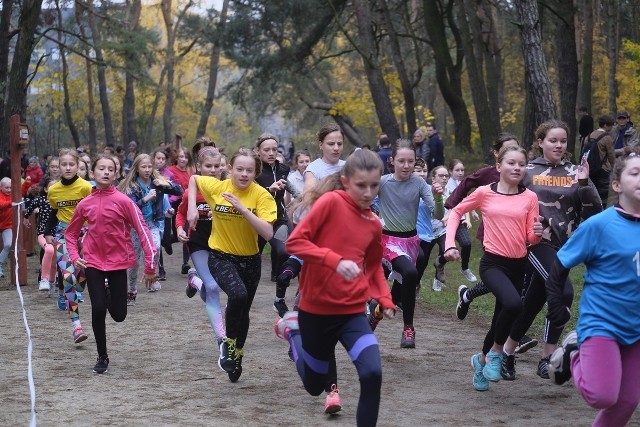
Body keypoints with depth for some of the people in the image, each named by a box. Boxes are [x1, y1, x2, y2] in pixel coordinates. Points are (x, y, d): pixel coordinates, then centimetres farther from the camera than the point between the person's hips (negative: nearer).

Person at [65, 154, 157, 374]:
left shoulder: (123, 201, -11)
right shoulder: (85, 204, -1)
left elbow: (142, 231, -10)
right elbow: (71, 233, 15)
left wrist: (150, 265, -13)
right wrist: (74, 257, -1)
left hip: (118, 262, -1)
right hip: (93, 262, 1)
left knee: (118, 315, 2)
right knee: (98, 309, -11)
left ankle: (109, 291, 38)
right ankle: (102, 357, 7)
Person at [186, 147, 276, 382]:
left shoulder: (262, 196, -15)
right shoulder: (216, 187, -11)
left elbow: (268, 233, -26)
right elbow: (193, 179, 10)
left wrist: (242, 208, -33)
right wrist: (192, 207, -1)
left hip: (250, 259, 2)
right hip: (221, 257, -2)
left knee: (243, 311, 15)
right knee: (238, 294, -30)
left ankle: (237, 355, 41)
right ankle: (228, 344, -6)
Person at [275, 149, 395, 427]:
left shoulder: (373, 224, 4)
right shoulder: (331, 202, -13)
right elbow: (295, 242, -19)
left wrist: (385, 300, 4)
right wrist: (335, 261, -29)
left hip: (353, 312, 4)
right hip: (316, 310, -4)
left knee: (372, 375, -19)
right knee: (314, 386, 14)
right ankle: (292, 329, 40)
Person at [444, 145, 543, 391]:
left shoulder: (529, 197, 3)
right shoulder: (485, 193, -2)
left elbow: (531, 239, 4)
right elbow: (456, 212, 10)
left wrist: (537, 233, -19)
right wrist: (450, 244, -1)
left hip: (518, 265, 4)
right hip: (492, 262, -4)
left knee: (501, 320, 13)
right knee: (513, 304, -31)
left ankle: (481, 360, 40)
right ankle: (496, 352, -8)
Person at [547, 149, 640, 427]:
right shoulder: (598, 225, -13)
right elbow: (560, 266, -5)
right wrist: (557, 310, -5)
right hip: (601, 324, -5)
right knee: (602, 397, -18)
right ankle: (573, 356, 10)